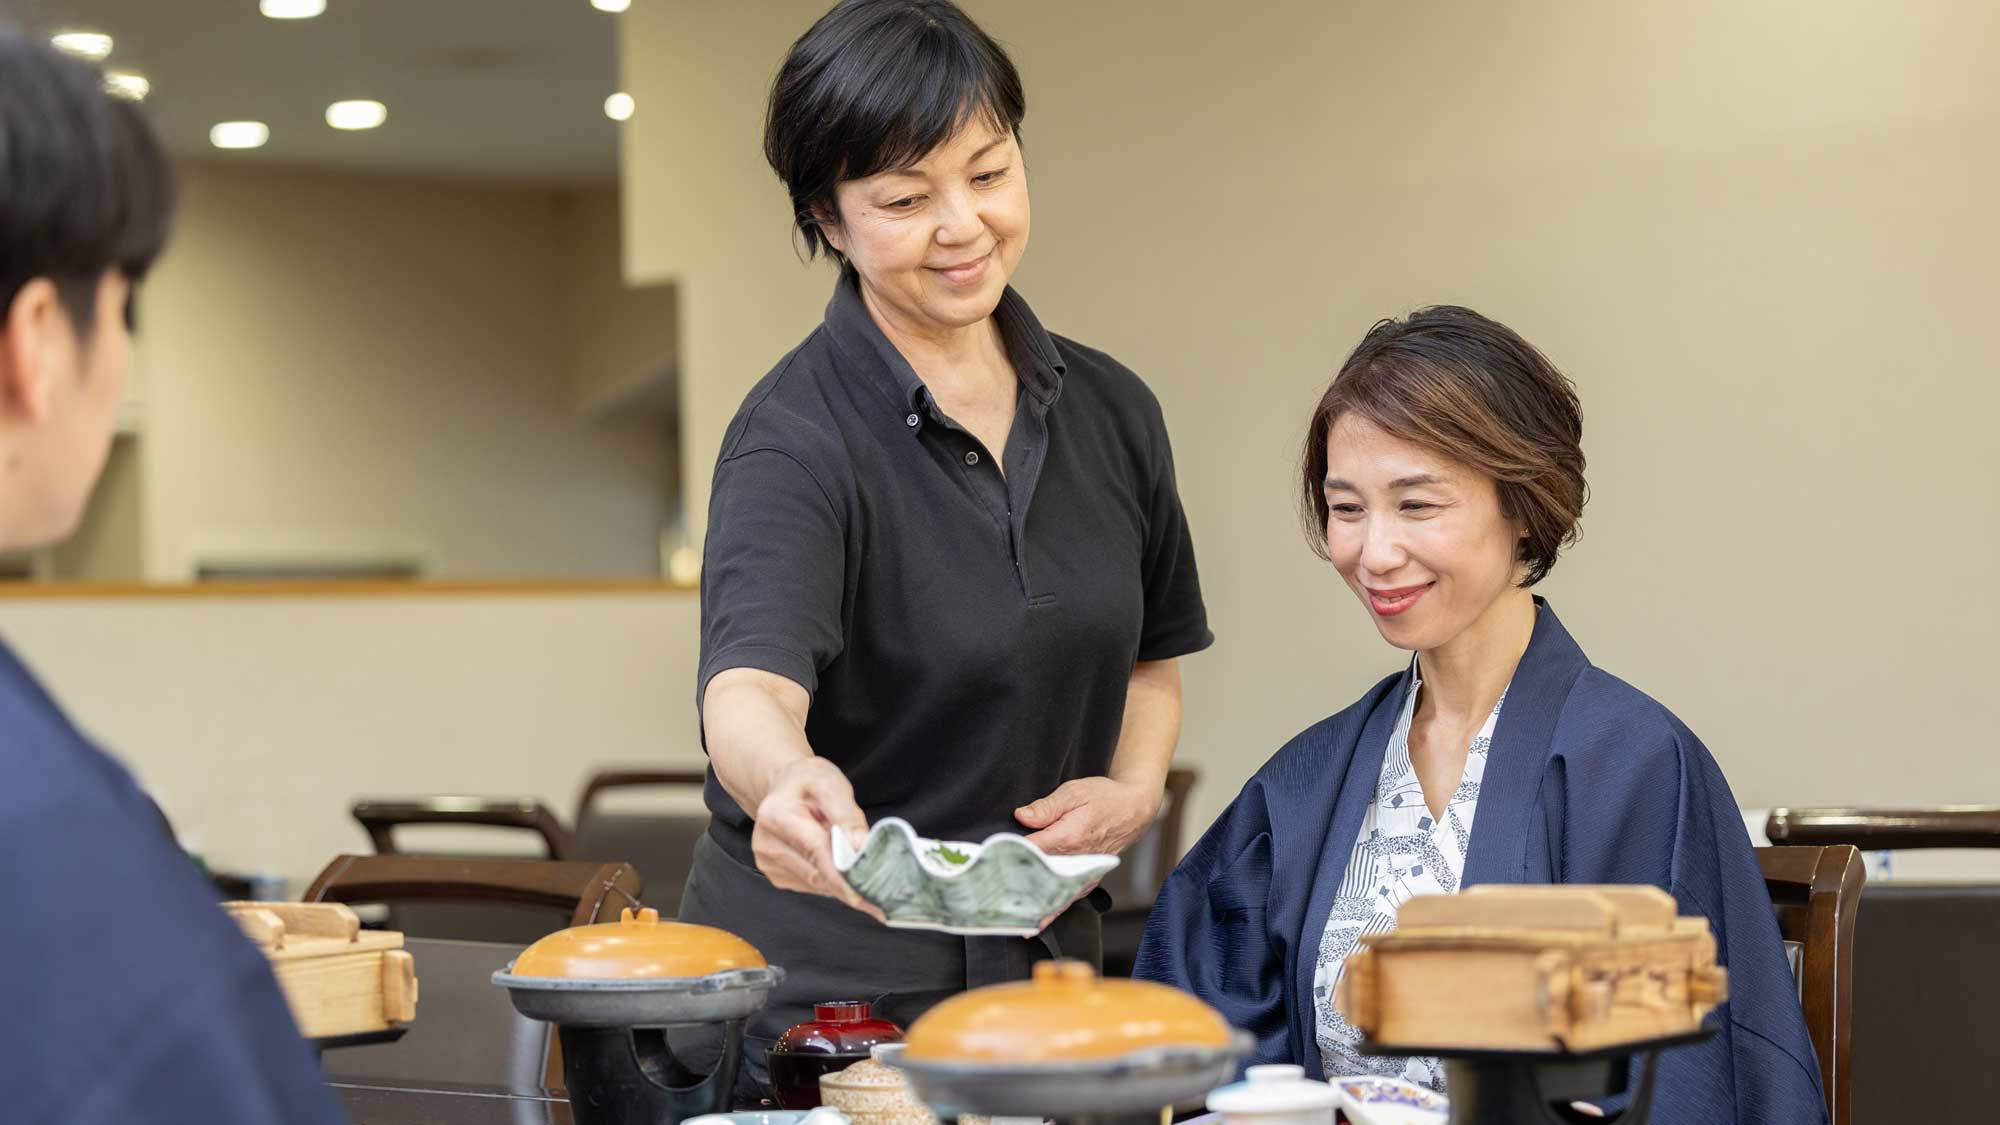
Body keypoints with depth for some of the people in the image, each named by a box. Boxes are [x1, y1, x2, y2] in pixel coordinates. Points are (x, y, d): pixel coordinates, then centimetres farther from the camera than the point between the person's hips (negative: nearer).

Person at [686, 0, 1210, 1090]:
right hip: (822, 989, -5)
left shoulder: (1112, 413, 4)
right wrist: (788, 784, -53)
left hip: (1045, 972, 5)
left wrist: (1132, 790, -1)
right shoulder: (798, 439, -14)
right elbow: (749, 687, -31)